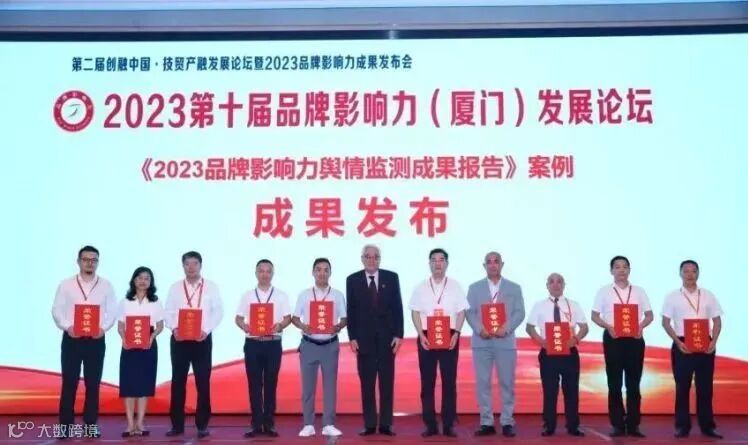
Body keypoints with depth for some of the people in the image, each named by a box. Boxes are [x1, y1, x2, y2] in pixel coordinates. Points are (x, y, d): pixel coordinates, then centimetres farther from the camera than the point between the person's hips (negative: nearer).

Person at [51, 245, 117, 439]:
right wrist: (67, 326, -15)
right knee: (69, 382, 0)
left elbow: (112, 311, 3)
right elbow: (57, 310, 0)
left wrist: (103, 327, -13)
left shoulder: (105, 285, 5)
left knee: (93, 383, 5)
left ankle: (91, 424, 13)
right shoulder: (66, 284, 3)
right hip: (71, 338, -1)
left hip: (96, 339, 1)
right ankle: (66, 425, 6)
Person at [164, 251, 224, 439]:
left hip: (202, 339, -1)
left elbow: (218, 312, 0)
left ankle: (202, 425, 9)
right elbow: (169, 312, 4)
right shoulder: (175, 288, 8)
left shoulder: (211, 287, 4)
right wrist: (174, 328, -14)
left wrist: (206, 330, -13)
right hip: (179, 339, 1)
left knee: (203, 382, 2)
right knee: (178, 382, 5)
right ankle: (177, 425, 12)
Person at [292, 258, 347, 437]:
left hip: (330, 345, 0)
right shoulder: (304, 295, 4)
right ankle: (308, 425, 11)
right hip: (309, 345, 0)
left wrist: (339, 327, -18)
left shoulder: (338, 295, 3)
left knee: (330, 385, 2)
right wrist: (302, 326, -16)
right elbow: (295, 318, 5)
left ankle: (328, 425, 9)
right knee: (308, 385, 3)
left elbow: (344, 319, 4)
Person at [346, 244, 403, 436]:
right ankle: (369, 424, 10)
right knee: (367, 383, 3)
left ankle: (386, 424, 10)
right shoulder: (352, 280, 4)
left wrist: (398, 334, -4)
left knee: (387, 382, 4)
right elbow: (350, 311, 3)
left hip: (387, 337, 0)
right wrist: (352, 337, -4)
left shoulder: (391, 277, 4)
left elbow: (398, 308, 2)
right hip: (364, 338, 0)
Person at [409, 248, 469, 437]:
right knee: (427, 382, 2)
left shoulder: (455, 286, 5)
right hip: (426, 337, 0)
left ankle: (448, 424, 8)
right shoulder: (421, 287, 6)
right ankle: (430, 425, 9)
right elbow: (415, 312, 4)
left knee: (449, 381, 1)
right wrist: (421, 335, -8)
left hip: (449, 337, 0)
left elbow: (461, 312, 3)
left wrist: (456, 333, -10)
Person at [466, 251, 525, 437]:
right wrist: (480, 330, -13)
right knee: (482, 382, 1)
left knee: (507, 383, 1)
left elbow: (519, 313, 2)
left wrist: (506, 329, -14)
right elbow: (470, 312, 4)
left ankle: (507, 422, 9)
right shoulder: (474, 288, 11)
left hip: (505, 341, 0)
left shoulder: (514, 288, 10)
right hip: (481, 341, 1)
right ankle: (486, 423, 7)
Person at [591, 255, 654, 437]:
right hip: (612, 339, -1)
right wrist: (608, 327, -14)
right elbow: (595, 316, 4)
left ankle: (633, 424, 10)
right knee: (614, 383, 2)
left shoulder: (639, 291, 8)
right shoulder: (604, 291, 4)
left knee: (633, 383, 3)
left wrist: (641, 326, -12)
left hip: (635, 339, 1)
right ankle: (618, 424, 9)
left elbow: (649, 315, 9)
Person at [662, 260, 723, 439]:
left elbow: (717, 321, 8)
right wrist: (678, 342, -12)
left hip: (705, 345, 2)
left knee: (705, 387, 6)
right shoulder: (672, 296, 1)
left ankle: (707, 426, 14)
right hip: (682, 345, -2)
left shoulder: (708, 295, 8)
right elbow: (666, 322, -1)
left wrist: (713, 342, -7)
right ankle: (682, 426, 10)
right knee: (682, 387, 3)